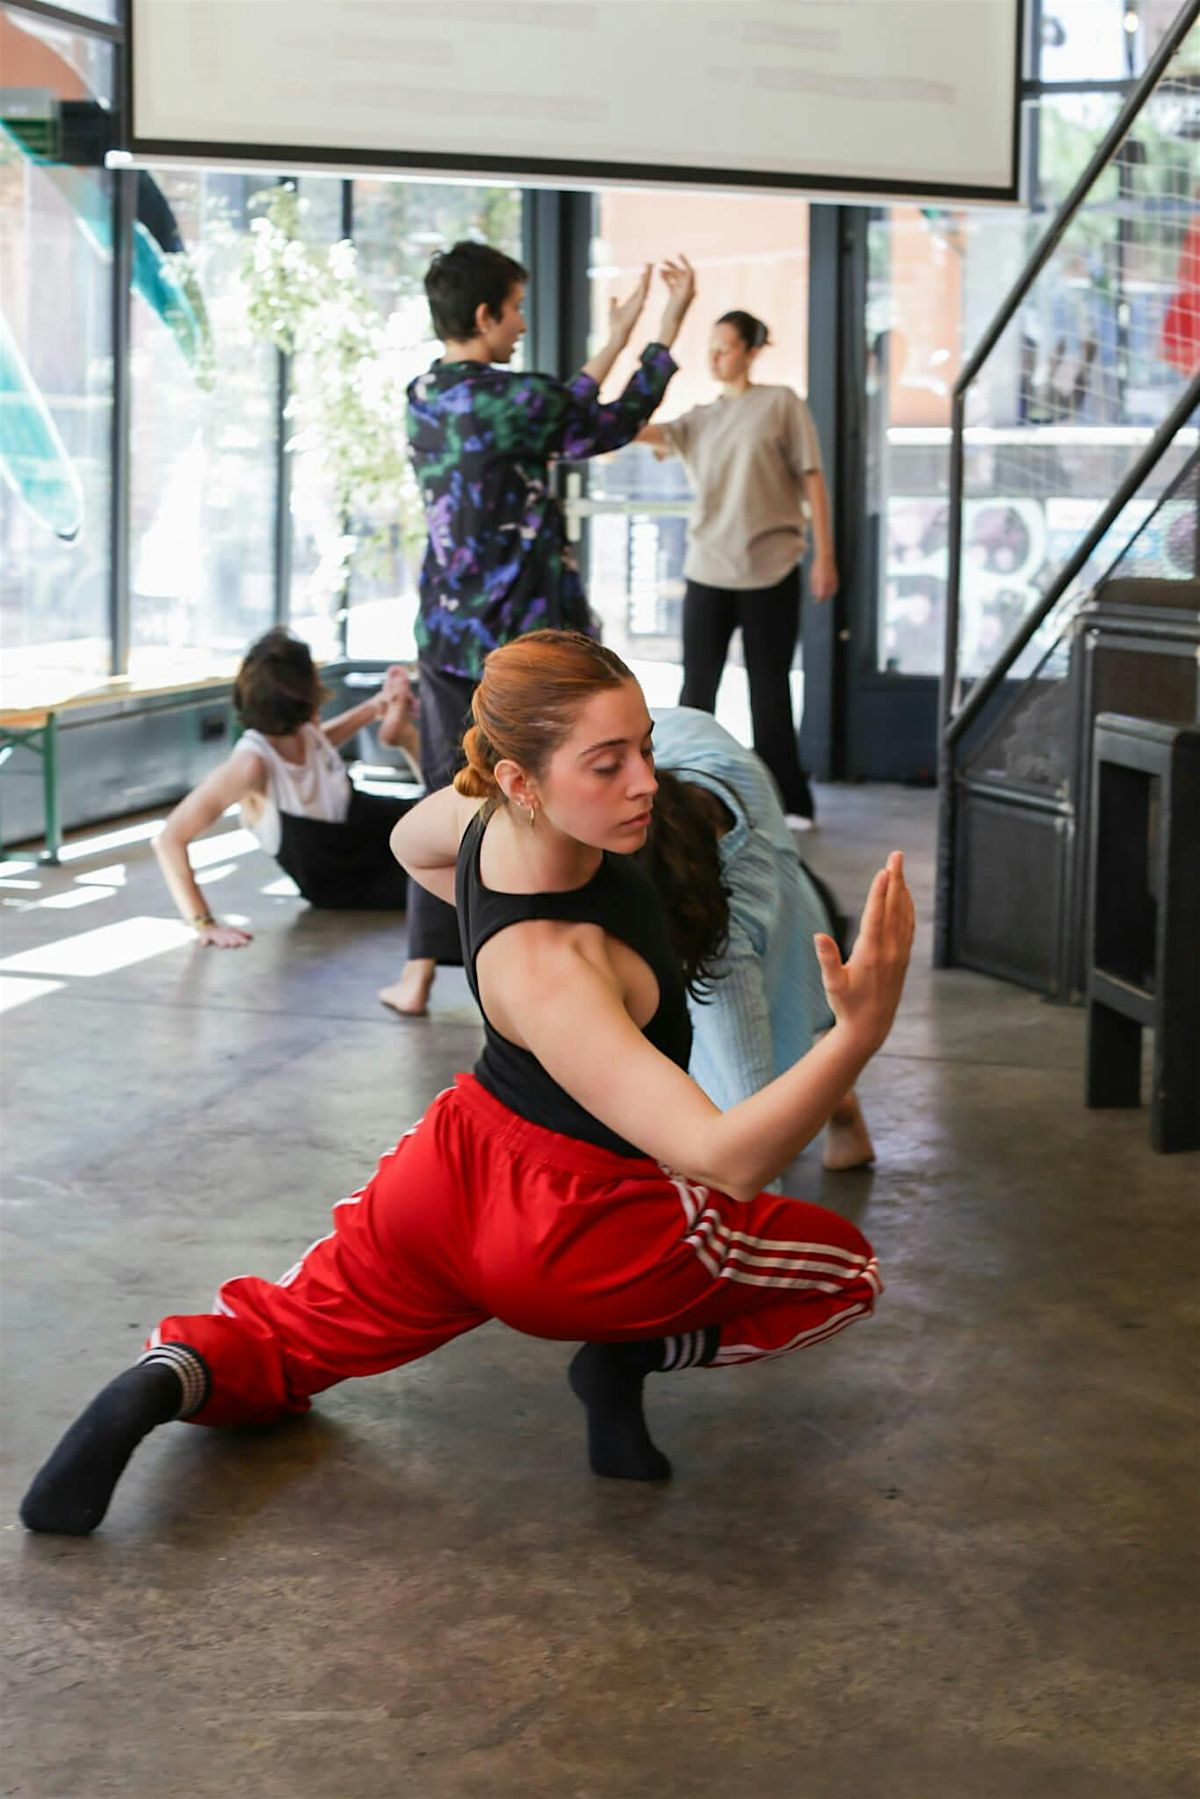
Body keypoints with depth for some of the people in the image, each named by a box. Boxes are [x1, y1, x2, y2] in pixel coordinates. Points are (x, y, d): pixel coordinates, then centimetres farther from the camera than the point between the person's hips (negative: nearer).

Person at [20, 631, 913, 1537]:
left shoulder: (486, 811, -15)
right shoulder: (544, 977, -37)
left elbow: (411, 841, 13)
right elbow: (723, 1158, -42)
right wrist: (861, 1031, -56)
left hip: (456, 1159, 7)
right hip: (573, 1236, -6)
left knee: (284, 1332, 24)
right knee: (846, 1271, 14)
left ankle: (175, 1374, -7)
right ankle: (631, 1354, 3)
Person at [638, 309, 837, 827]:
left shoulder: (781, 404, 1)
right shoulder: (698, 420, 11)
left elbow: (812, 479, -2)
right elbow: (641, 430, -3)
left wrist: (825, 555, -7)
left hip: (771, 570, -3)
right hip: (707, 571, 3)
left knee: (769, 687, 3)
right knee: (697, 686, 3)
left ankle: (786, 801, 12)